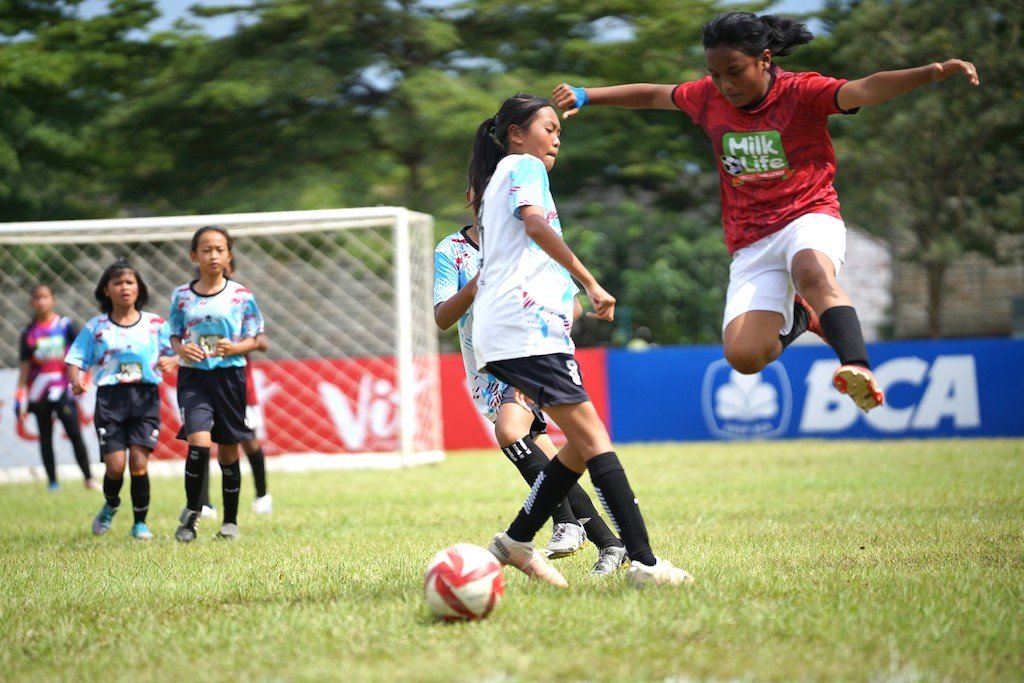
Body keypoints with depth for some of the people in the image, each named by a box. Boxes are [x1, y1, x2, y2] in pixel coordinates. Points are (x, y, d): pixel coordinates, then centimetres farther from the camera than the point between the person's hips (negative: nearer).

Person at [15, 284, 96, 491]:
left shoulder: (66, 325, 2)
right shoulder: (29, 332, 7)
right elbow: (25, 364, 8)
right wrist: (20, 395, 4)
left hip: (63, 389, -3)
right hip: (39, 392, 3)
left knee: (75, 433, -9)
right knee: (45, 437, 6)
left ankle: (88, 478, -3)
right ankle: (52, 482, 12)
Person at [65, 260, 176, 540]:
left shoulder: (155, 324, 6)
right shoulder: (95, 327, 5)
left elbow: (175, 354, 8)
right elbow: (74, 360, 5)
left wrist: (170, 361, -15)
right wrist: (75, 380, -16)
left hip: (145, 397, 0)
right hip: (110, 398, 0)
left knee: (139, 461, -9)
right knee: (115, 465, -6)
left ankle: (140, 522, 8)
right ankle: (110, 506, 28)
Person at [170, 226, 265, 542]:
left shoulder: (241, 295, -1)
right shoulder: (182, 296, 3)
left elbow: (254, 339, 3)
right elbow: (174, 336, 11)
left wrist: (234, 348, -17)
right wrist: (181, 349, -11)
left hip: (229, 375, 0)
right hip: (194, 376, 0)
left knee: (228, 450, 7)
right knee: (199, 442, -18)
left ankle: (230, 521, 21)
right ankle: (191, 511, 2)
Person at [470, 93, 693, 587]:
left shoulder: (497, 179, 31)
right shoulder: (524, 165, 2)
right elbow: (534, 222, -17)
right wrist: (590, 283, -19)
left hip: (498, 332, 10)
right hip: (525, 324, -10)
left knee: (583, 443, 9)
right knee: (591, 437, -16)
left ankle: (517, 540, 10)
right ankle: (643, 562, -22)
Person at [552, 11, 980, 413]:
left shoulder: (801, 92, -10)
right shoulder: (708, 98, 5)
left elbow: (865, 90, -26)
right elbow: (652, 95, 23)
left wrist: (930, 73, -42)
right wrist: (584, 96, 23)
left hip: (809, 218, -4)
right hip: (751, 242, 4)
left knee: (812, 273, -41)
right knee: (743, 356, -14)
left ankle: (857, 367, -54)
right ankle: (796, 319, 18)